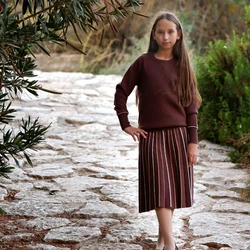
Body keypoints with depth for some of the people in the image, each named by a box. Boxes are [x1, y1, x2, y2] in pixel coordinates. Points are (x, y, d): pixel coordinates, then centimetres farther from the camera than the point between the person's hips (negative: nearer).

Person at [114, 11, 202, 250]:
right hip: (152, 136, -2)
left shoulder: (182, 65, 6)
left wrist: (193, 141, 0)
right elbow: (121, 91, 6)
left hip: (178, 134, 3)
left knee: (174, 187, 6)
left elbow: (191, 107, 5)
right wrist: (125, 124, -1)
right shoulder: (144, 62, 0)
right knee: (160, 188, -10)